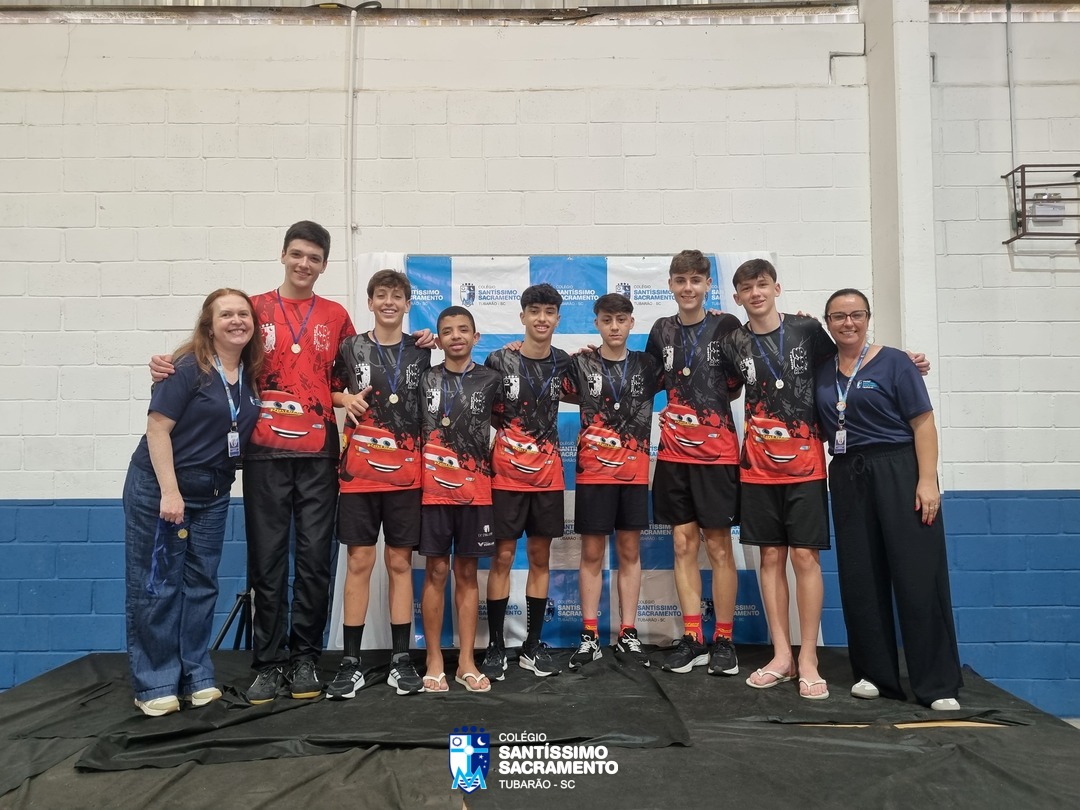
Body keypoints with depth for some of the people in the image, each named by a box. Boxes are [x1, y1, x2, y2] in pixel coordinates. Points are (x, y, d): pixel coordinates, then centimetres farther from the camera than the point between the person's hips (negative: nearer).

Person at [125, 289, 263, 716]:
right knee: (156, 586, 2)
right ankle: (154, 685, 13)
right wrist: (169, 491, -19)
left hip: (212, 495, 6)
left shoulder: (251, 374, 5)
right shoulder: (188, 367, -13)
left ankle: (196, 677, 22)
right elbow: (157, 426, -16)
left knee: (201, 584, 11)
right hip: (158, 488, -6)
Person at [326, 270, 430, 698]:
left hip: (406, 473, 1)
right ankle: (351, 663, 11)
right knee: (359, 562, 1)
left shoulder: (422, 352, 7)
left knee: (400, 562, 6)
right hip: (359, 471, 0)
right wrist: (344, 398, -5)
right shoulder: (350, 348, 5)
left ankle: (401, 661, 14)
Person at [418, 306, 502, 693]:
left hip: (475, 490, 1)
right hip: (433, 488, 0)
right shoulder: (424, 378, 5)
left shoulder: (491, 379, 5)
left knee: (467, 573, 7)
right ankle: (434, 661, 13)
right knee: (436, 572, 3)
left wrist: (488, 461, 5)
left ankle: (466, 661, 15)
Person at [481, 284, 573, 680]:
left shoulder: (563, 362, 3)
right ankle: (496, 646, 12)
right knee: (502, 557, 1)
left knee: (540, 557, 9)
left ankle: (533, 645, 20)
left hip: (548, 473, 3)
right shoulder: (499, 360, -6)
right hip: (507, 472, -3)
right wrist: (509, 431, -5)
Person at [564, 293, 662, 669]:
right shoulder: (580, 364, 1)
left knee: (629, 552, 8)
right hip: (593, 471, -2)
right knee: (592, 553, 4)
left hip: (634, 472, 2)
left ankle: (628, 634, 17)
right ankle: (589, 636, 12)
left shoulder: (647, 365, 7)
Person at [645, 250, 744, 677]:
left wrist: (707, 406, -5)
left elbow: (739, 384, 5)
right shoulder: (662, 330, 9)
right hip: (673, 451, 4)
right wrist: (674, 411, 7)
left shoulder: (726, 325, -2)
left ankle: (723, 640, 13)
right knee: (683, 544, 7)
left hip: (716, 450, -4)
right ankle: (692, 638, 16)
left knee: (718, 545, 2)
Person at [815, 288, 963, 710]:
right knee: (860, 580, 7)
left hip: (899, 473, -4)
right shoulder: (823, 371, 12)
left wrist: (927, 480, -14)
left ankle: (938, 685, 6)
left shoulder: (893, 362, -1)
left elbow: (923, 423, -6)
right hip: (847, 479, 5)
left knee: (918, 578, -3)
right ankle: (876, 675, 19)